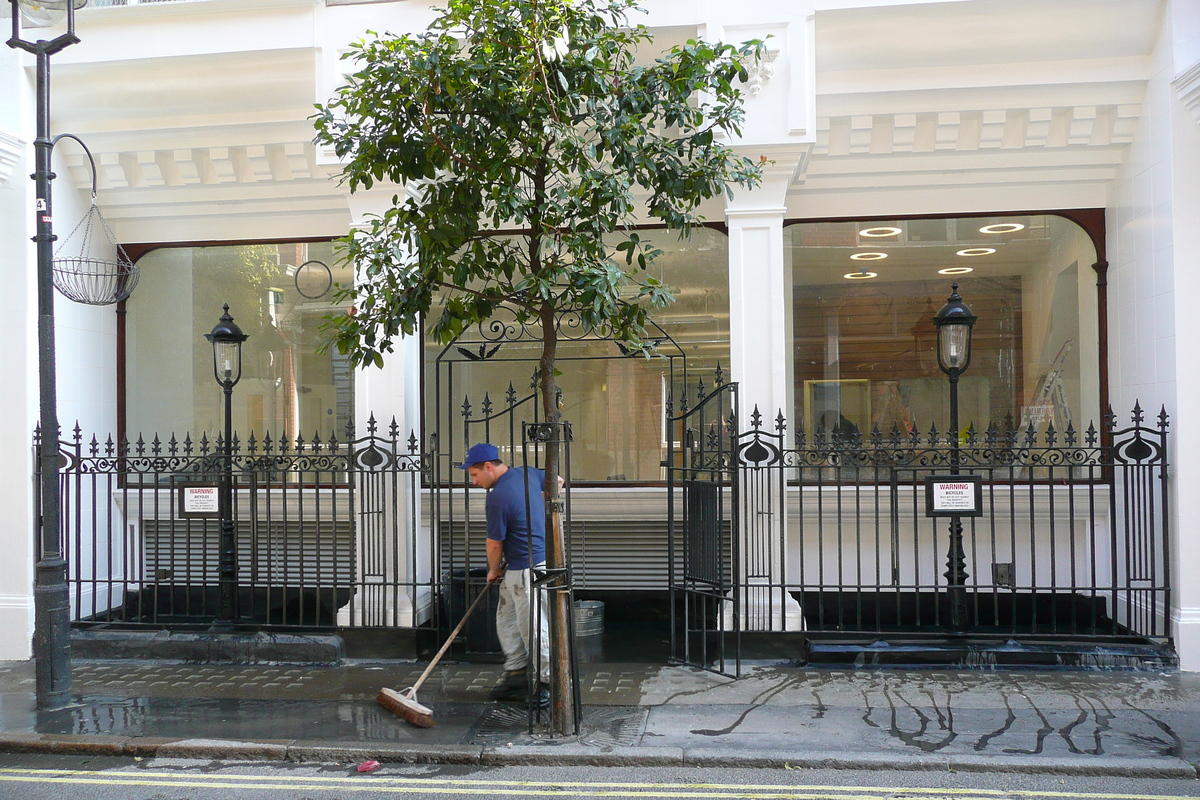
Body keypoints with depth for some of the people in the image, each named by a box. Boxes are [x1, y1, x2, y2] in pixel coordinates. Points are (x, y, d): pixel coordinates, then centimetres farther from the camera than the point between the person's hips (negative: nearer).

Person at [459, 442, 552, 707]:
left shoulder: (497, 498, -21)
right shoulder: (527, 473, 4)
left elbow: (494, 544, -11)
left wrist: (494, 571, 9)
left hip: (527, 571, -10)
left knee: (534, 627, -1)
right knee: (507, 620, 16)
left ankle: (549, 683, 9)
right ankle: (517, 674, 23)